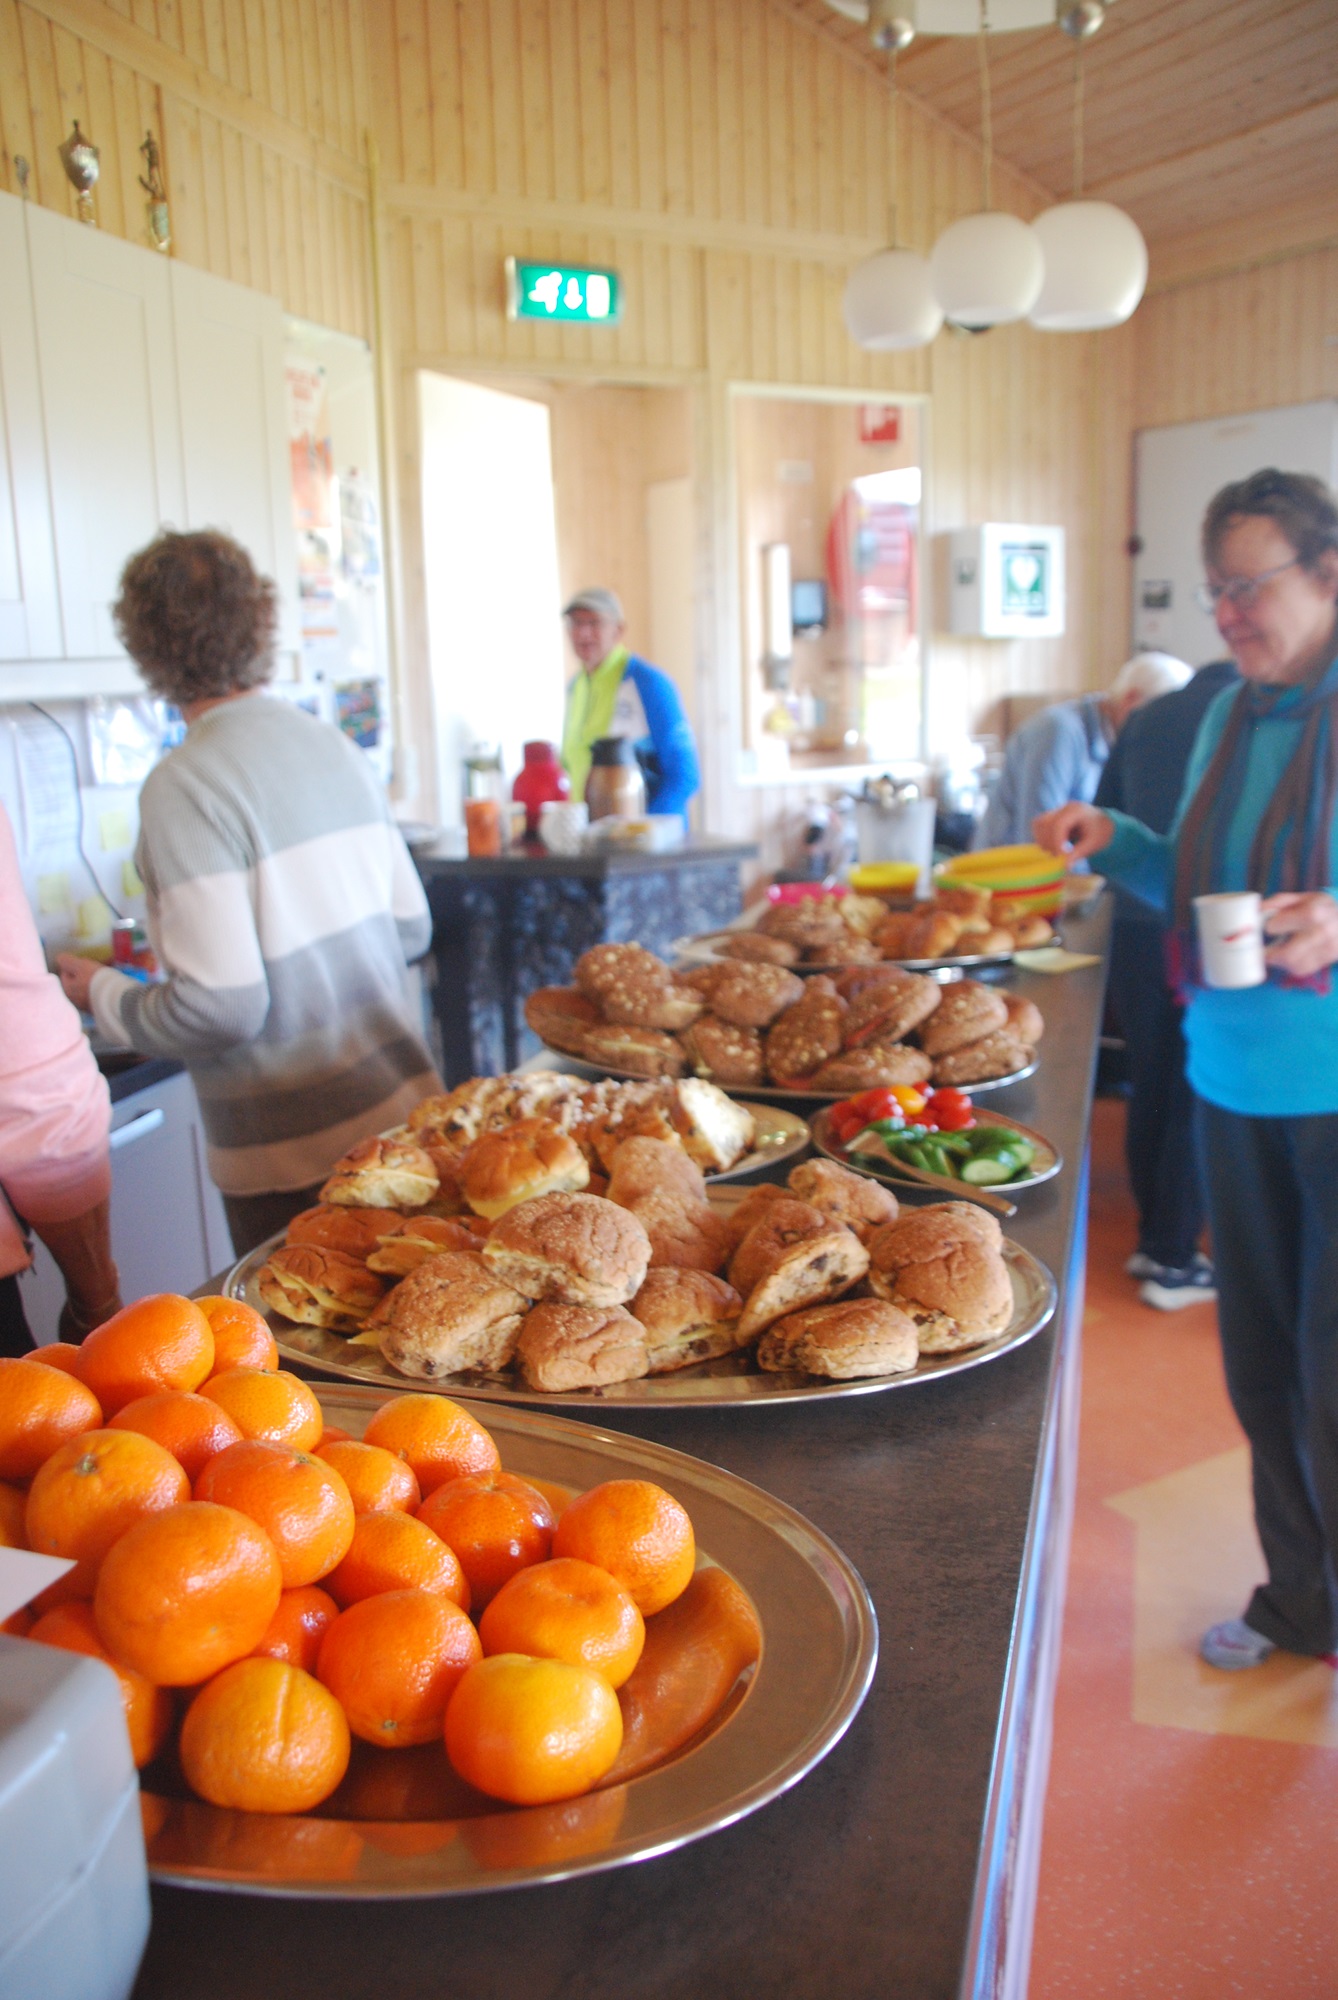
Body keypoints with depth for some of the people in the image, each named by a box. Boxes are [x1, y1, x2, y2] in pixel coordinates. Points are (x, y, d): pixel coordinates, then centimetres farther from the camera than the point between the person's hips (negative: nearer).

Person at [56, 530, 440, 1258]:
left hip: (293, 1157, -6)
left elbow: (219, 1009, -19)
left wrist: (103, 993, -1)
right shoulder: (335, 748, 3)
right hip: (403, 1109, 7)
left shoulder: (185, 785, -17)